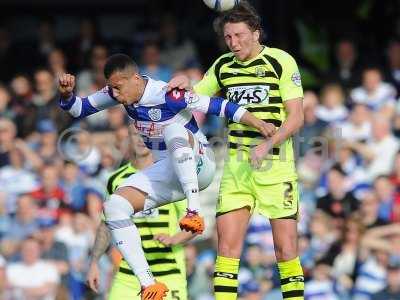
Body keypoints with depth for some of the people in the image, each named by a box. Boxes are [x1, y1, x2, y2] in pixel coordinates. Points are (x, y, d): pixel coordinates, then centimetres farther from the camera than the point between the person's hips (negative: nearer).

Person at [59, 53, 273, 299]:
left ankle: (194, 212, -41)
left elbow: (218, 106, -23)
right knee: (115, 206, -13)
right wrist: (67, 94, -13)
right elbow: (79, 109, 8)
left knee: (174, 131, -38)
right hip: (169, 171, 7)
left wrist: (259, 124, -27)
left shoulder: (166, 95, -24)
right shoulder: (121, 91, -2)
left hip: (198, 165, -7)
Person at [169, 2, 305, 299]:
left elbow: (296, 116, -9)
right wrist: (183, 84, -4)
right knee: (227, 242, -4)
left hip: (275, 164, -4)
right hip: (236, 166, 4)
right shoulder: (223, 66, 9)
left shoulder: (281, 62, -5)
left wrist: (268, 144, -23)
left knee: (286, 246, -5)